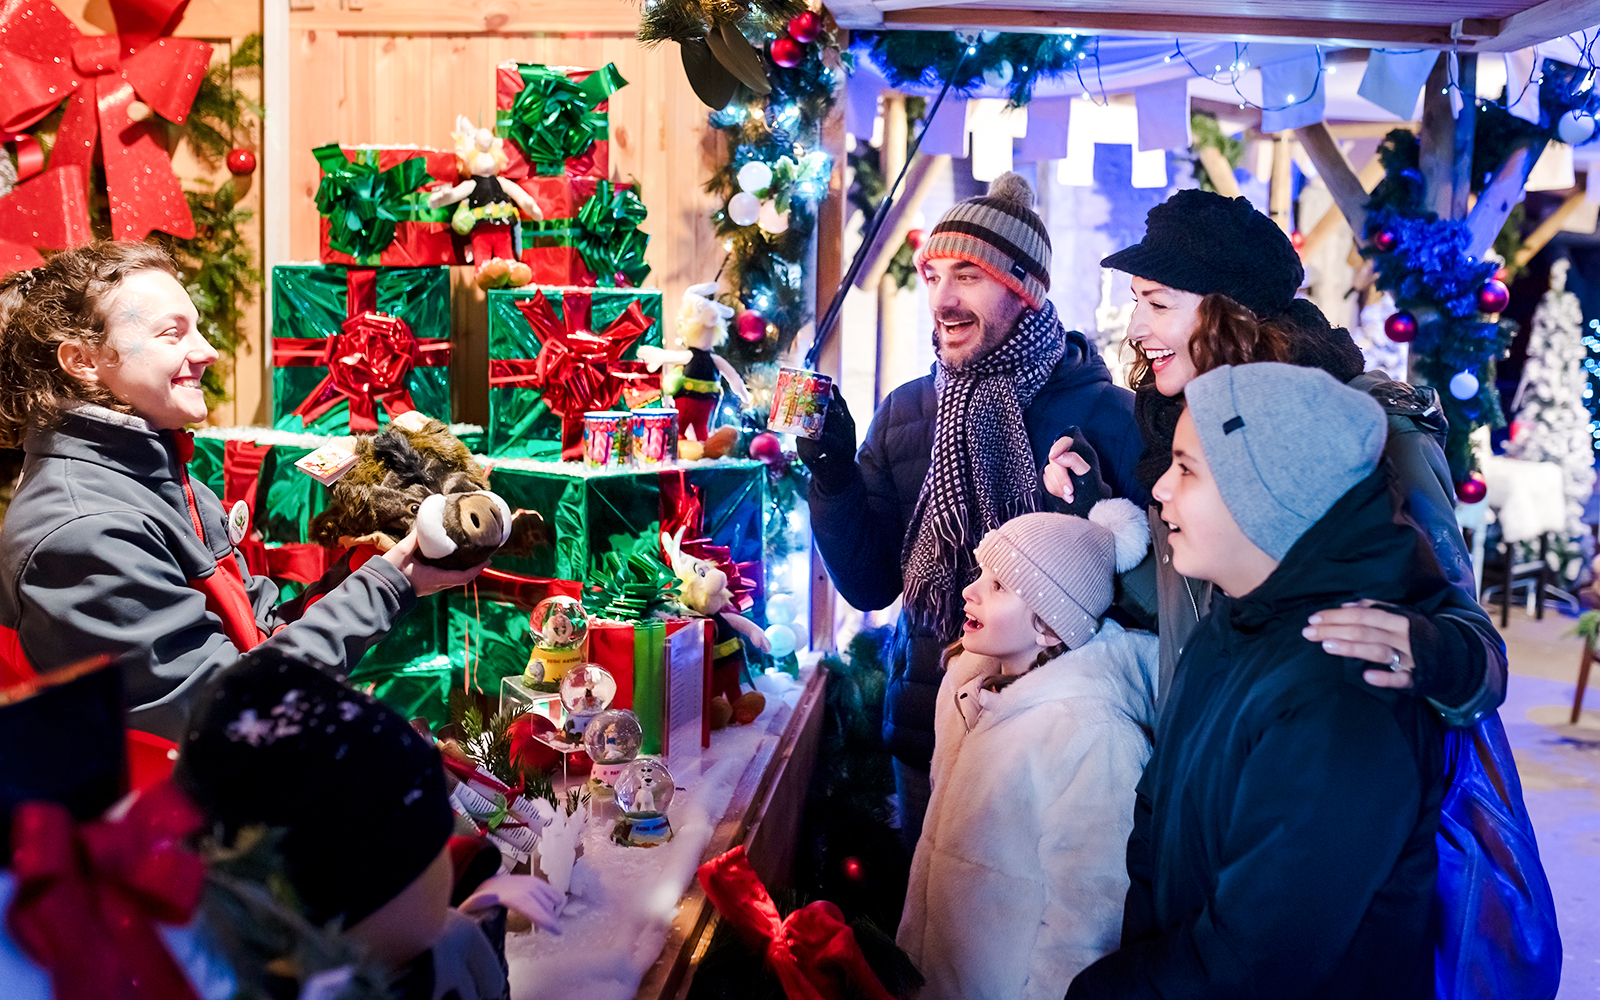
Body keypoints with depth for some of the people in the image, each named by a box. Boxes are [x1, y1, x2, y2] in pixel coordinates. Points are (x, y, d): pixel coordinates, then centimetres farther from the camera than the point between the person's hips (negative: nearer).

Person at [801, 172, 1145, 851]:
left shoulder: (1104, 413, -11)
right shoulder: (904, 412, 1)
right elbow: (870, 586, 2)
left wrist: (1097, 513, -29)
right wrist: (832, 475, -11)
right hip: (928, 734, 4)